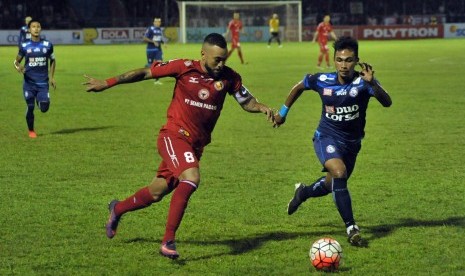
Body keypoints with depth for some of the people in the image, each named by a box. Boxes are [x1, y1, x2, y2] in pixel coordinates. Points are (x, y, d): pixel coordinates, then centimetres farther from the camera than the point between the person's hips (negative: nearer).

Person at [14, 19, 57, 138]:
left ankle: (40, 101, 30)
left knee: (44, 108, -7)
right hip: (29, 83, -1)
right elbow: (17, 61, 8)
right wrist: (18, 67, -16)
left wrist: (52, 77, 11)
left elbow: (52, 60, 16)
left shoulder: (48, 45, 2)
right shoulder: (24, 46, -1)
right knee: (30, 107, 0)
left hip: (43, 83, 1)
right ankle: (31, 131, 20)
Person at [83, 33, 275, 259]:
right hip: (174, 136, -5)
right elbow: (145, 73, -4)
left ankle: (118, 209, 44)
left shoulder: (229, 77, -1)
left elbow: (246, 101, 12)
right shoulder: (184, 68, -10)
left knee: (156, 193, 14)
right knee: (191, 178, -30)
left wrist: (262, 108, -11)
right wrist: (107, 83, -2)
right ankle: (168, 240, -24)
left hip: (196, 144, 5)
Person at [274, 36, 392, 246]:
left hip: (352, 143, 2)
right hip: (327, 138, -2)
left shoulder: (362, 82, -20)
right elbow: (299, 87, 8)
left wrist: (372, 83, -53)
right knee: (339, 172, -30)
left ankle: (303, 192, 54)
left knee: (333, 185, 20)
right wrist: (283, 112, 14)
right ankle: (351, 229, -25)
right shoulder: (322, 81, -14)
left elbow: (387, 103, -37)